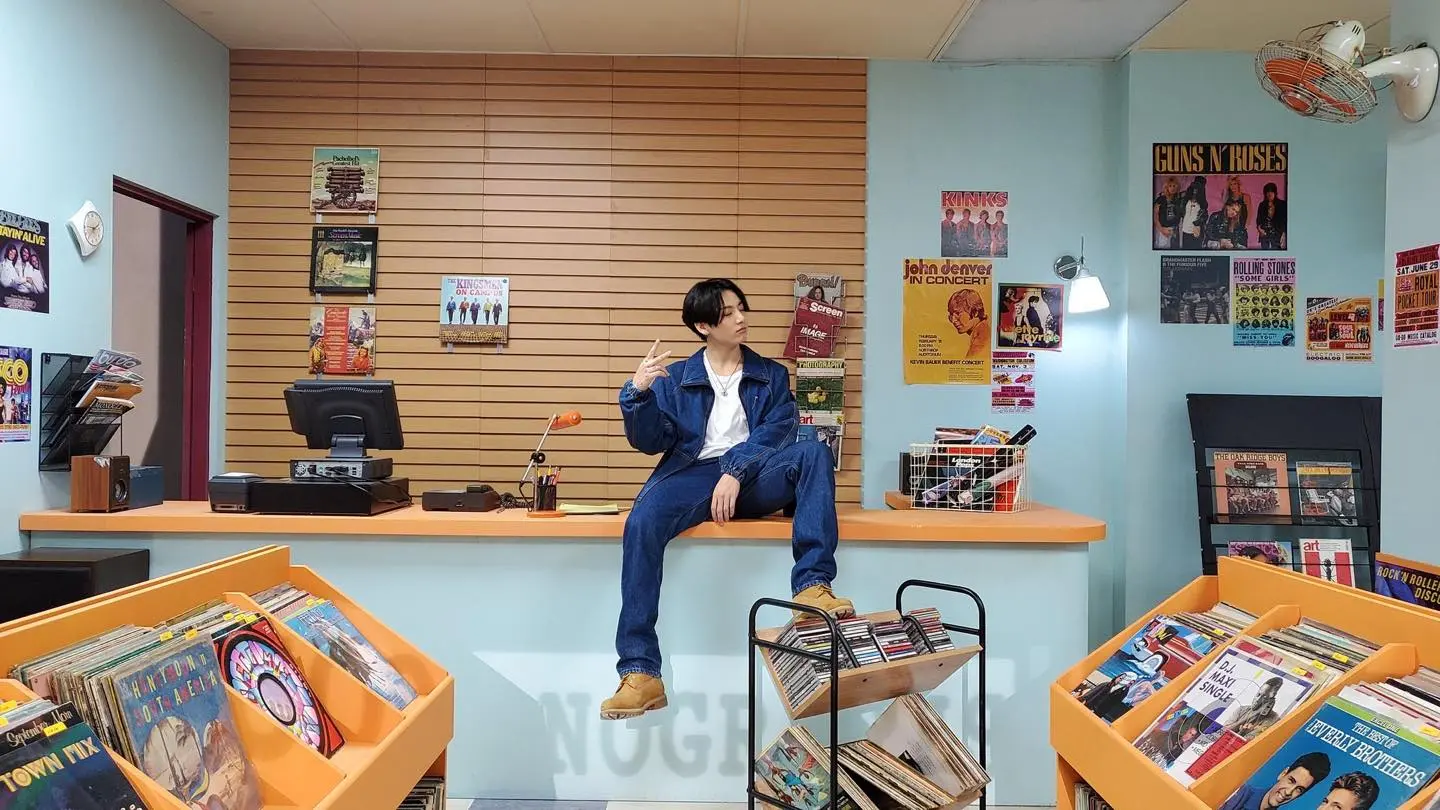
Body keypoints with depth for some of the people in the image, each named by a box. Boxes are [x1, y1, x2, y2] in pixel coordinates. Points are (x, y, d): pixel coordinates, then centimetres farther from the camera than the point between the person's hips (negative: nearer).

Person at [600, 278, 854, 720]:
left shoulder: (772, 375, 17)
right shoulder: (675, 378, 16)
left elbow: (776, 433, 0)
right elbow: (652, 441, 6)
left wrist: (736, 472, -17)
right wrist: (639, 394, -13)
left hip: (755, 478, 1)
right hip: (695, 475, 0)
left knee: (813, 451, -28)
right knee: (642, 521, -31)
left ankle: (812, 585, -35)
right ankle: (641, 673, -28)